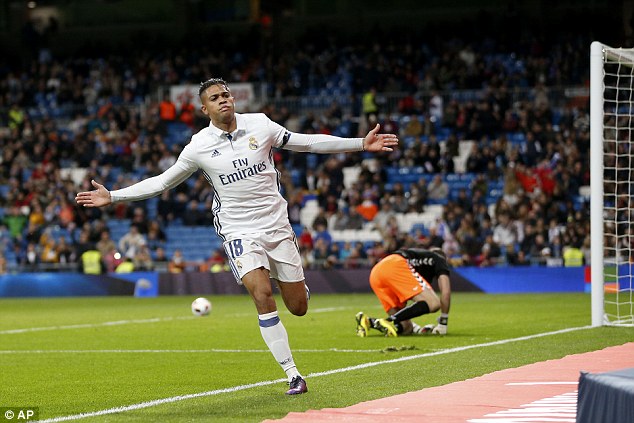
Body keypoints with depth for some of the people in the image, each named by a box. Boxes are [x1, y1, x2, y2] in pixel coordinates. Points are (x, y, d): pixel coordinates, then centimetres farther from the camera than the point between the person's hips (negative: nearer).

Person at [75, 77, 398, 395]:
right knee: (262, 295, -23)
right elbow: (162, 181, 4)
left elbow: (308, 142, 5)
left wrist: (361, 144, 3)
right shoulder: (199, 146, -5)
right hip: (239, 231, -2)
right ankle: (293, 375, -16)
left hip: (277, 225, 2)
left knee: (298, 307, 1)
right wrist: (113, 196, -3)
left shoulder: (260, 124, -2)